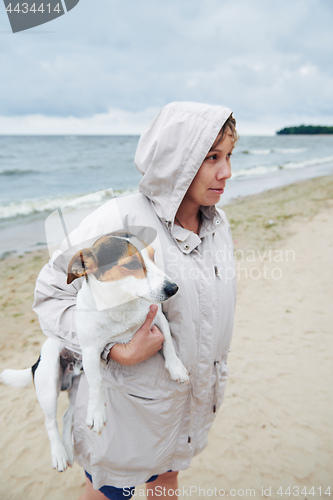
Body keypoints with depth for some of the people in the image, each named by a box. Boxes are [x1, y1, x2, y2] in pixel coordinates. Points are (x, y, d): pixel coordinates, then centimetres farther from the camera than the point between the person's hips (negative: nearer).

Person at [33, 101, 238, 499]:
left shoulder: (217, 222, -4)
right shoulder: (119, 221, -27)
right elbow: (51, 295, -20)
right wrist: (119, 352, -30)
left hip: (190, 399, 6)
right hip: (129, 401, -5)